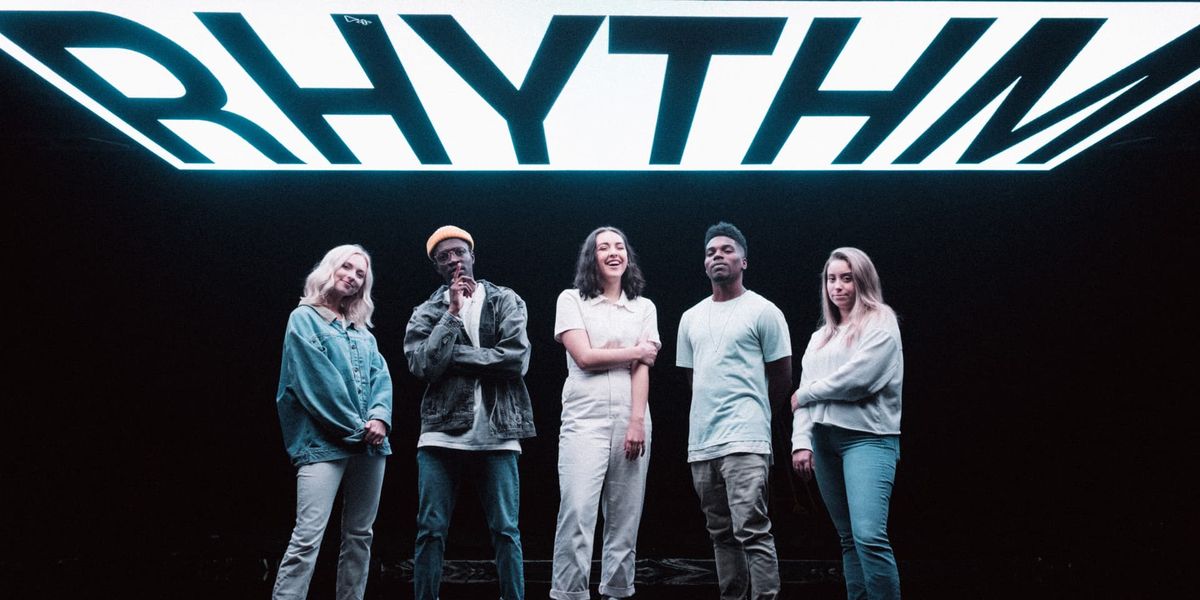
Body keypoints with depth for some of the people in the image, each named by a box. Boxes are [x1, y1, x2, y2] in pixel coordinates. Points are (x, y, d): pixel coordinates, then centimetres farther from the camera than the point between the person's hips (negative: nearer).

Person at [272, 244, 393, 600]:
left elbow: (381, 377, 9)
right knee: (307, 538, -14)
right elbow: (317, 380, -9)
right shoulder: (305, 318, 2)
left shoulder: (363, 331, 20)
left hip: (369, 443, 7)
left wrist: (380, 418, -11)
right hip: (324, 442, -6)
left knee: (359, 536, 9)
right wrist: (356, 427, -11)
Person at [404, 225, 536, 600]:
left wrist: (453, 354, -7)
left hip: (497, 433, -1)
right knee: (431, 530, 3)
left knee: (506, 531, 2)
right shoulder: (426, 313, 9)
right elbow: (422, 365, -7)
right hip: (441, 433, 1)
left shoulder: (506, 301, 7)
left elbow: (516, 358, -8)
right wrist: (453, 313, -8)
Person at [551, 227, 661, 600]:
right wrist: (637, 351, 2)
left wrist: (637, 422, -8)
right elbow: (584, 357, -5)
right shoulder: (572, 300, 7)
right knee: (577, 515, -12)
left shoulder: (644, 307, 14)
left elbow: (643, 369, 3)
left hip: (631, 422, 3)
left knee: (625, 520, 5)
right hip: (584, 421, -3)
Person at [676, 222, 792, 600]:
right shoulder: (690, 318, 15)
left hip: (744, 440, -6)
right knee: (721, 535, 11)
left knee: (752, 530, -13)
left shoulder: (763, 311, 0)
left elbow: (782, 377, 3)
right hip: (701, 442, 6)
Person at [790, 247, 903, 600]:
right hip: (824, 440, 6)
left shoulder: (880, 324, 2)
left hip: (868, 438, -6)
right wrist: (801, 441, -2)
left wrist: (806, 393, 1)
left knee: (869, 536, -20)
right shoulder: (820, 337, 21)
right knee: (848, 539, 8)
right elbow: (804, 394, 12)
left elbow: (857, 379, -12)